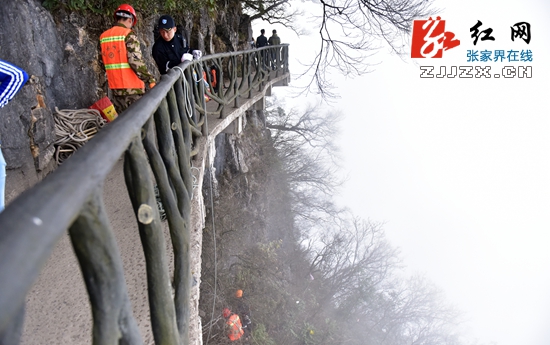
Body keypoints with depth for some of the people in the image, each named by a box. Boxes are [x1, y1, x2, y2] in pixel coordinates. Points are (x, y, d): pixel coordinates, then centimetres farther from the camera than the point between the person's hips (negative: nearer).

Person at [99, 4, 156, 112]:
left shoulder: (103, 36, 11)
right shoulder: (129, 35, -10)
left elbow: (104, 61, 14)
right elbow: (135, 61, -19)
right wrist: (150, 79, -18)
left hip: (115, 87, 7)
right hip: (132, 87, -6)